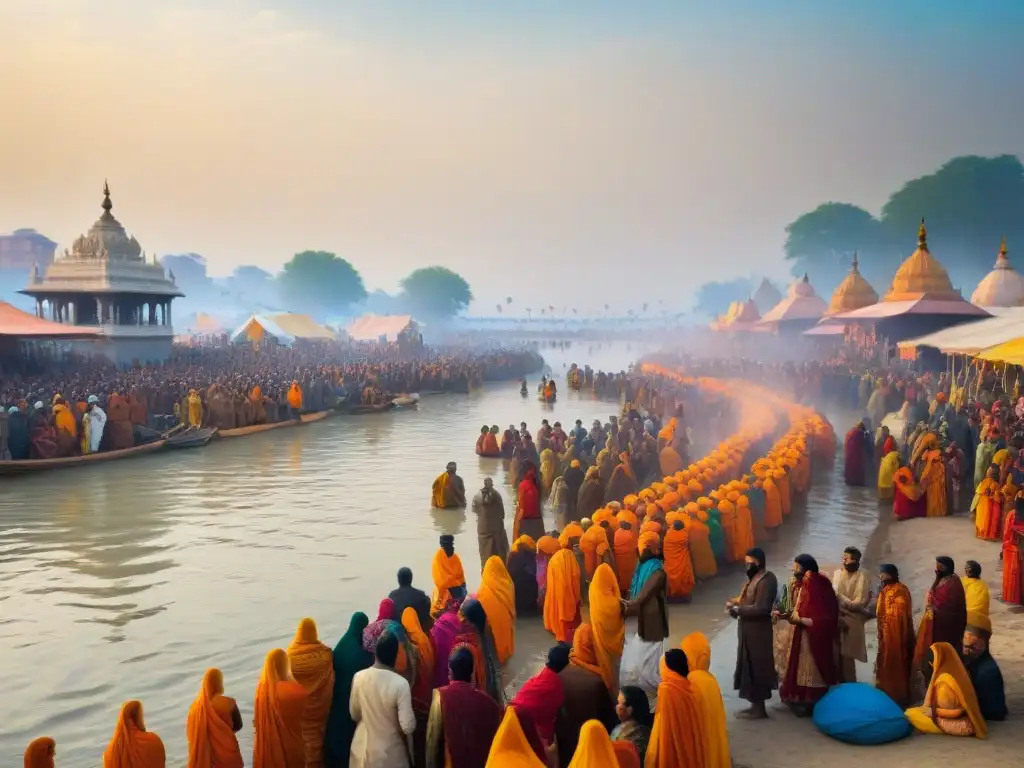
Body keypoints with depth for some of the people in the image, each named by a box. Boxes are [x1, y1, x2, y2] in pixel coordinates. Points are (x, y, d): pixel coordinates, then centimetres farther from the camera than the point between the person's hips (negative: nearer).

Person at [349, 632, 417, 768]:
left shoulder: (359, 677, -11)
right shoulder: (400, 683, -24)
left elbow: (354, 714, 3)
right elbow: (408, 727, -22)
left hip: (363, 750, 4)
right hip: (390, 753, -4)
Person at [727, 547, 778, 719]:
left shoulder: (766, 580, -20)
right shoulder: (755, 577, 12)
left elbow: (760, 608, -26)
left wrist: (737, 608, -20)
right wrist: (736, 604, -1)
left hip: (757, 633, -10)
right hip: (749, 632, 10)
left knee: (756, 670, 0)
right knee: (751, 669, 16)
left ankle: (759, 709, 10)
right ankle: (756, 705, 25)